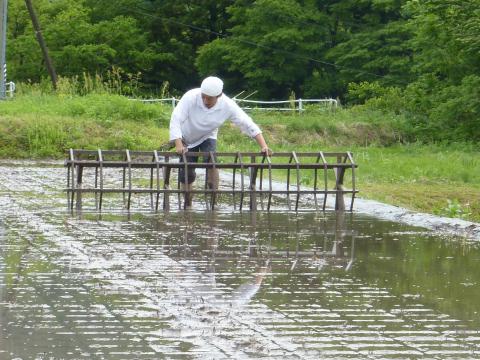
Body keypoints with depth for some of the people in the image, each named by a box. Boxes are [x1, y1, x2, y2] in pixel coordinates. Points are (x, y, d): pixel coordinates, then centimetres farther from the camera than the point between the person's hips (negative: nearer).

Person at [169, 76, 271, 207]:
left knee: (211, 160, -28)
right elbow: (176, 119, -38)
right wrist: (178, 145, -49)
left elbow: (247, 124, -22)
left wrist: (263, 146, -30)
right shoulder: (191, 97, -34)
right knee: (187, 173, -3)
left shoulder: (228, 105, -27)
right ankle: (187, 205, 19)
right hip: (187, 138, 0)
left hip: (207, 137, 0)